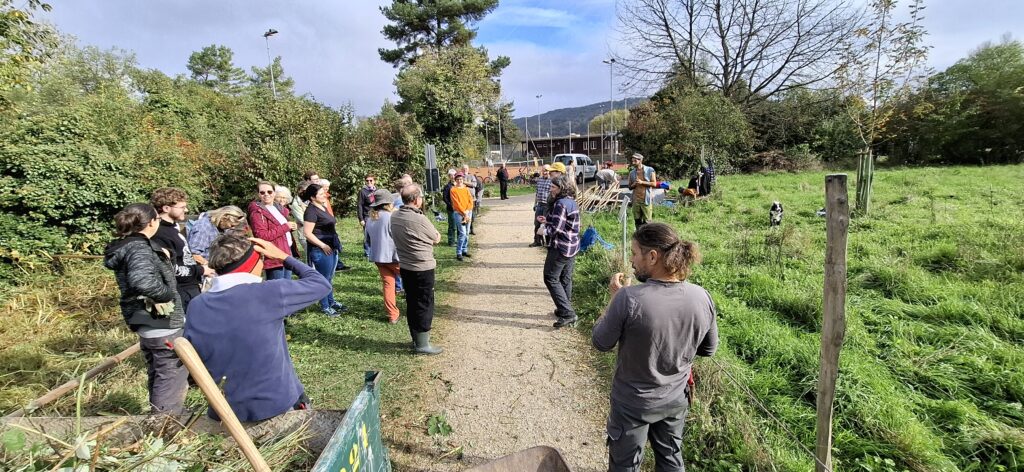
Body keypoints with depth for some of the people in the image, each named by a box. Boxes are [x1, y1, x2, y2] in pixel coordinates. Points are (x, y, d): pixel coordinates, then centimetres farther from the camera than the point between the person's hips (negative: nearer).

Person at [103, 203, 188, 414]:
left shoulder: (125, 246, 7)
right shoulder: (139, 248, -22)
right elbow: (142, 280, -41)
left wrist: (161, 259, 6)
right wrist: (167, 293, -25)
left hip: (147, 325, 10)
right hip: (164, 326, -10)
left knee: (158, 377, 24)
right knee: (172, 380, 1)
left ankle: (166, 413, 40)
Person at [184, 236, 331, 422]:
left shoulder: (197, 306, -5)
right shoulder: (268, 293, -20)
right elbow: (321, 284, -7)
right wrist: (284, 257, -1)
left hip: (234, 409, 5)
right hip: (280, 403, -4)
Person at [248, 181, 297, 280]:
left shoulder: (278, 208, 16)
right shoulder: (257, 212, -11)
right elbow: (262, 236, -22)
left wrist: (291, 226, 9)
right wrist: (285, 227, -18)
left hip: (287, 253, 9)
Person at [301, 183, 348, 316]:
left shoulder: (323, 207, 12)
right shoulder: (311, 211, -16)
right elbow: (307, 233, -21)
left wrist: (334, 245, 15)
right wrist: (323, 245, -19)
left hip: (331, 247, 9)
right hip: (321, 250, -9)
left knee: (329, 278, 20)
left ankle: (331, 302, 34)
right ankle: (325, 307, 16)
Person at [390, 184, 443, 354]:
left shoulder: (394, 217, 1)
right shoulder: (419, 219, -22)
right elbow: (436, 238, -8)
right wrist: (435, 233, 11)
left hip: (405, 267, 8)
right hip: (422, 268, -7)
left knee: (412, 303, 18)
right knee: (424, 305, 4)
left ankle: (416, 338, 31)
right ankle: (422, 345, 13)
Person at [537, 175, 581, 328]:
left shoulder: (561, 203, -19)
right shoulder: (572, 202, 12)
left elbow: (556, 229, -23)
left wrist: (544, 230, -5)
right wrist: (548, 221, 13)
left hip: (560, 247, -10)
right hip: (572, 246, 10)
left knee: (551, 279, -2)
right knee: (565, 279, 17)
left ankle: (567, 313, -6)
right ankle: (565, 309, 27)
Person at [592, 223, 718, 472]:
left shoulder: (629, 299, -32)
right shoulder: (702, 297, -16)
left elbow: (600, 342, -16)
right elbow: (708, 349, 0)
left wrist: (614, 297, -8)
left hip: (633, 403, -3)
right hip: (677, 399, 4)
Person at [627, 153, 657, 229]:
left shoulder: (650, 170, -1)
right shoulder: (632, 173, 10)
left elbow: (654, 184, -4)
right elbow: (630, 187, 15)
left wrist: (642, 182, -14)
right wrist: (634, 184, -8)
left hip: (646, 199, -4)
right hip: (636, 200, 4)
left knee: (647, 221, -3)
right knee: (637, 220, 7)